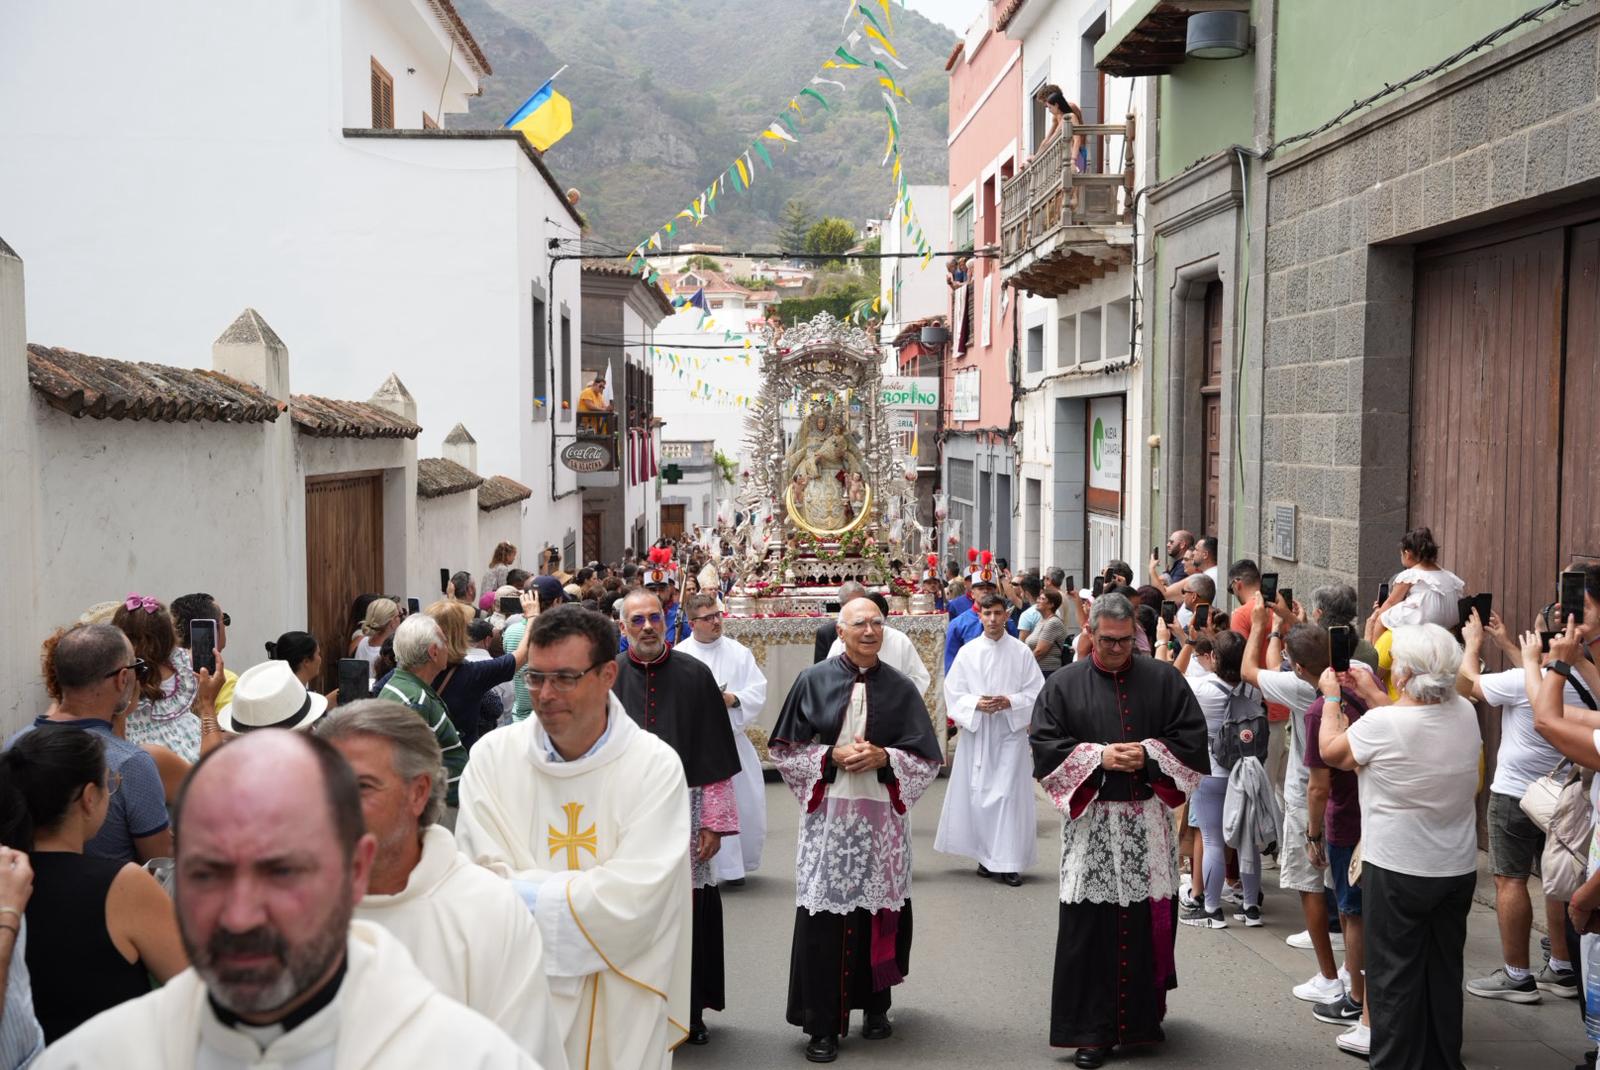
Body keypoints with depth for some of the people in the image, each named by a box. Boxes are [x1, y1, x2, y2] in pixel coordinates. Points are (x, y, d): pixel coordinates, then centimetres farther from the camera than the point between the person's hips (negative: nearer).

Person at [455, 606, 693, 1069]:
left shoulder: (656, 766, -12)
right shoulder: (493, 755, -7)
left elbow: (633, 901, -19)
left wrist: (522, 893, -16)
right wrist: (589, 890, -21)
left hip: (620, 1011, -1)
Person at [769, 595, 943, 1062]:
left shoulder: (900, 688, 4)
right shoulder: (814, 681, 1)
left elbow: (927, 758, 5)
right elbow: (785, 748, 2)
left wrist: (884, 757, -12)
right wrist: (832, 756, -12)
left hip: (882, 818, 1)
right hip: (828, 815, -1)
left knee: (878, 913, 7)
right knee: (823, 918, -3)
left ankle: (875, 1005, 27)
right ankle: (821, 1024, 5)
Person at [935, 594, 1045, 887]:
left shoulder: (1021, 651, 2)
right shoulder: (968, 652, 4)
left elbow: (1036, 691, 2)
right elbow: (953, 692, 3)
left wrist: (1009, 702, -14)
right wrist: (976, 703, -14)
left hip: (1010, 731, -1)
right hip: (976, 732, 1)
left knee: (1009, 794, -6)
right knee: (978, 794, 2)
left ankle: (1009, 862, -2)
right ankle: (986, 856, 16)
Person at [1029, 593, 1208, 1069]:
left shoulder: (1164, 679, 6)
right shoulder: (1064, 684, 3)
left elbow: (1193, 737, 4)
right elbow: (1043, 743, -2)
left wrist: (1149, 755, -10)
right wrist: (1098, 756, -12)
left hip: (1148, 820, 1)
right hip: (1090, 821, -1)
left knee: (1150, 919, 7)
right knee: (1090, 926, -1)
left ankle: (1145, 1014, 25)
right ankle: (1093, 1029, 6)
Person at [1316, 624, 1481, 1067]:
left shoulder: (1382, 723, -22)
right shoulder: (1465, 712, -7)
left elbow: (1330, 751, -5)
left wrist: (1332, 697, 9)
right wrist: (1371, 694, 17)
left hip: (1397, 868, -5)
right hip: (1458, 867, 6)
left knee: (1395, 974, 8)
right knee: (1444, 971, 18)